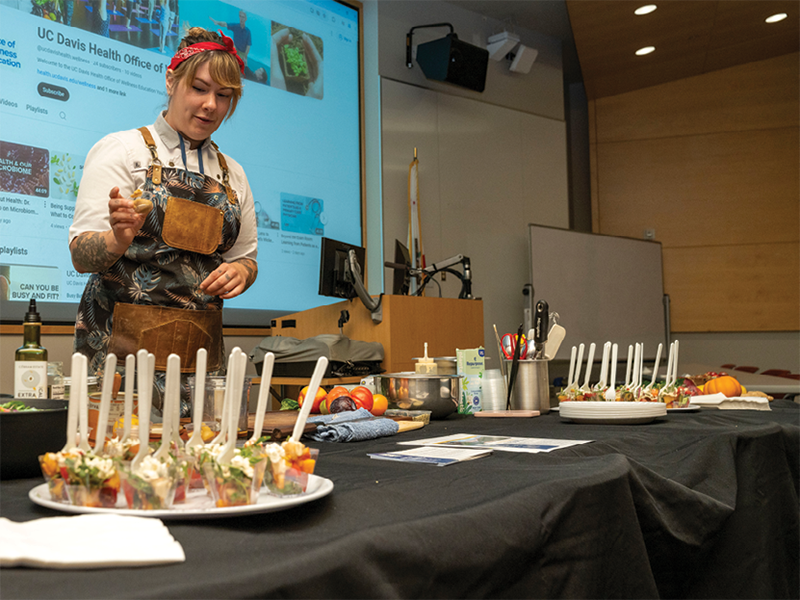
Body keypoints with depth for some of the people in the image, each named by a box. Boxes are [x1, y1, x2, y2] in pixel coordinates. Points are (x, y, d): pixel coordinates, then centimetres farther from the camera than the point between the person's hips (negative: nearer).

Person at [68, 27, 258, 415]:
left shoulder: (232, 174, 14)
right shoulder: (121, 149, 0)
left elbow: (245, 256, 19)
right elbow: (81, 256, -5)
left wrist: (239, 271, -4)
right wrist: (119, 240, -27)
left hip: (201, 350, 4)